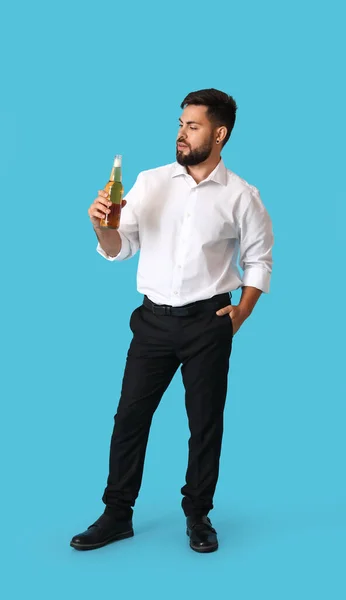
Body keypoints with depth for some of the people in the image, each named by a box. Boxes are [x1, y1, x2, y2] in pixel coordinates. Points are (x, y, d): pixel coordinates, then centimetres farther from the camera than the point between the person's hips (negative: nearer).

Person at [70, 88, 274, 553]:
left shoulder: (241, 196, -3)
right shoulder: (150, 182, 2)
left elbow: (259, 259, 5)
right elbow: (120, 249, 1)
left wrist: (242, 312, -6)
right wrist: (102, 227, -20)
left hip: (208, 323, -2)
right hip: (153, 319, 2)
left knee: (205, 421, 8)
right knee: (130, 416, 5)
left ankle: (198, 515, 26)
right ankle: (117, 515, 20)